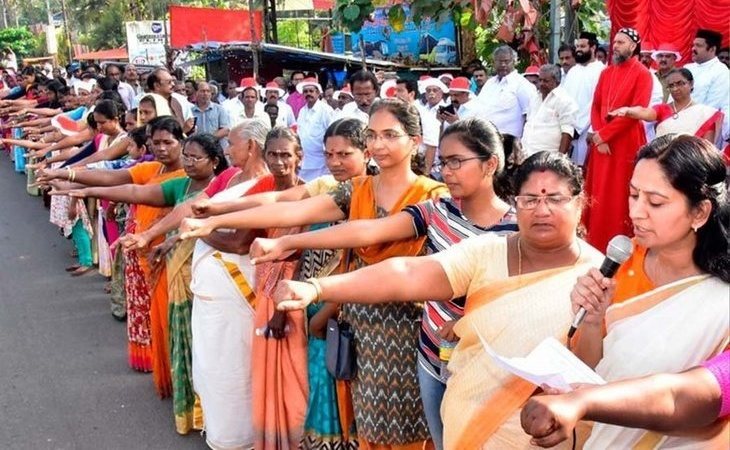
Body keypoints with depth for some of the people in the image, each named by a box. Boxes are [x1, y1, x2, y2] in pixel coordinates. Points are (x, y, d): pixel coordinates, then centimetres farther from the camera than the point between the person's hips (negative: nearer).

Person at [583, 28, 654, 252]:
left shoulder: (642, 74, -6)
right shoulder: (606, 73, 14)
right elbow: (595, 107, 10)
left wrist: (603, 134, -14)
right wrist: (598, 136, -6)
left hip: (626, 142, -6)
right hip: (601, 141, 6)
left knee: (620, 196, -2)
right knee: (598, 195, 7)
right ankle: (596, 244, 15)